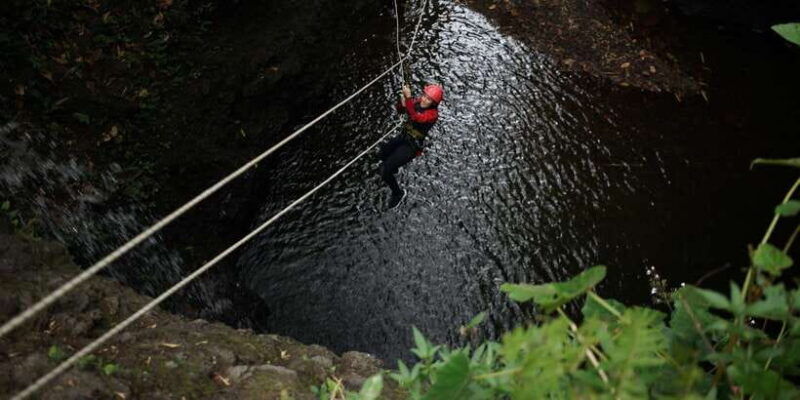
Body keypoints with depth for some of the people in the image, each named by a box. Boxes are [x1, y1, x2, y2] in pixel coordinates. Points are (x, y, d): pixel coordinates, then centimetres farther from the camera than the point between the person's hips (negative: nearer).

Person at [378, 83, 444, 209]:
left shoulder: (433, 114, -26)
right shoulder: (418, 102, -7)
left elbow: (416, 117, -42)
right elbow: (399, 110, -1)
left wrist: (408, 98, -48)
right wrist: (402, 103, -23)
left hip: (412, 146, -8)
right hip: (403, 137, 8)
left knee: (385, 172, -13)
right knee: (381, 154, 30)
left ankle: (398, 193, 12)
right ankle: (392, 167, 62)